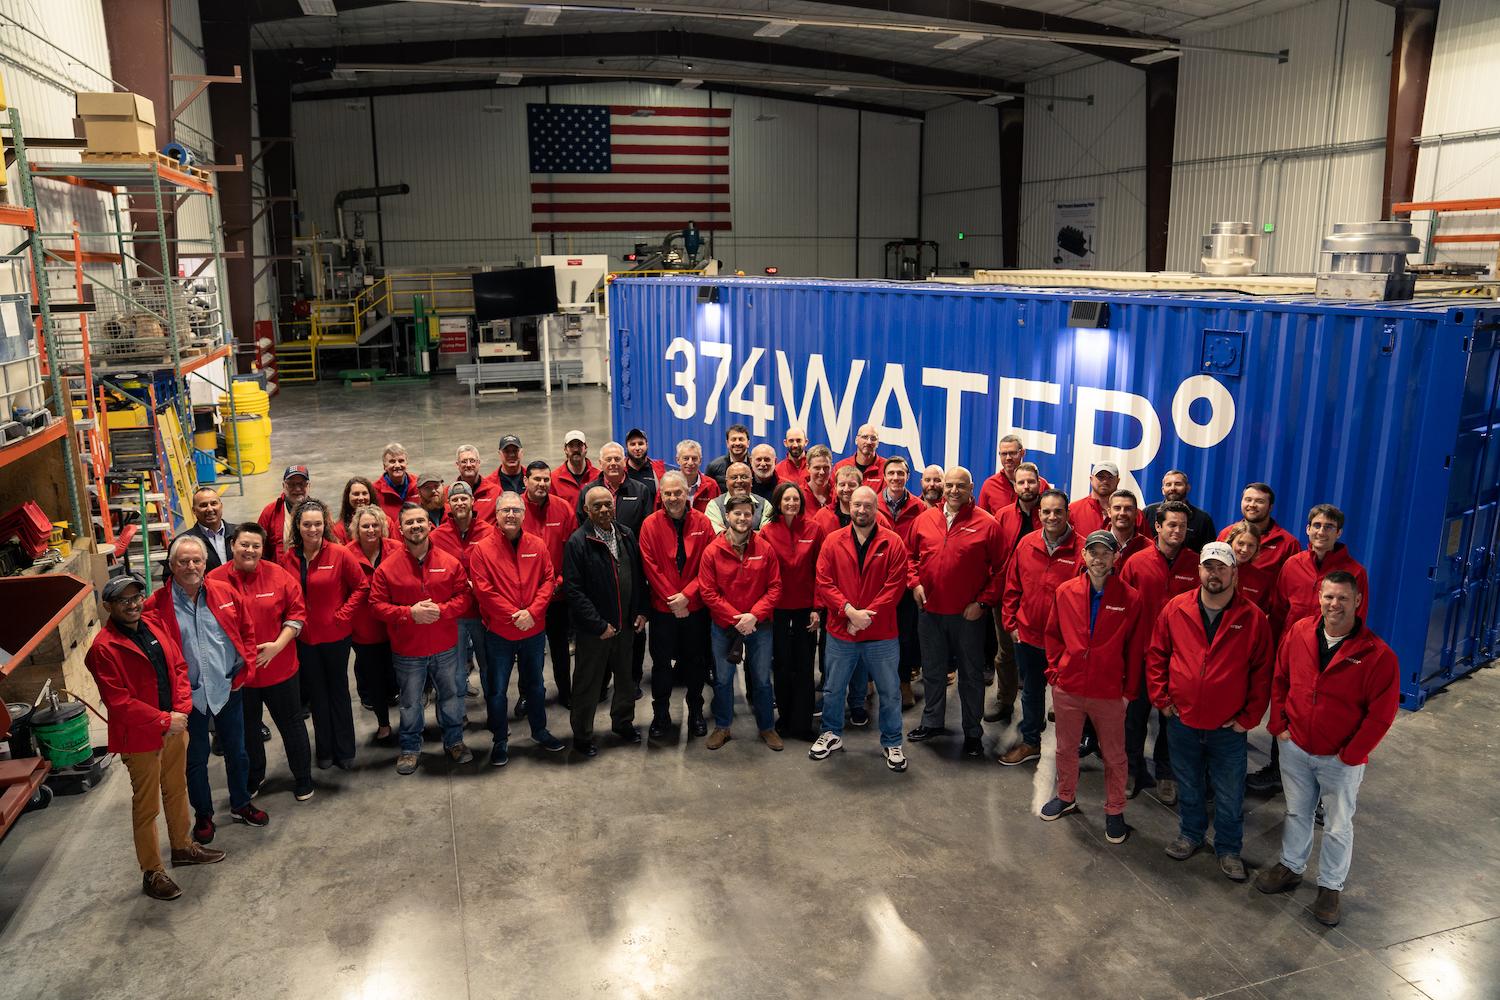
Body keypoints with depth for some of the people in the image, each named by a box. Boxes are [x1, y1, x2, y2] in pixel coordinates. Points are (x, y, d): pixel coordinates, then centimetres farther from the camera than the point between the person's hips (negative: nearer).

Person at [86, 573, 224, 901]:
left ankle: (182, 847, 41)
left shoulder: (154, 624, 2)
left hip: (175, 726, 7)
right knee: (146, 806, 7)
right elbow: (118, 702, -21)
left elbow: (179, 665, 6)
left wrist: (182, 710, -6)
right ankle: (152, 871, 20)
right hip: (141, 738, -7)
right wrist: (164, 721, -19)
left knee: (177, 790, 22)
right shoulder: (104, 648, -19)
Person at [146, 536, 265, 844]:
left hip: (227, 688, 2)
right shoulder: (157, 605, -11)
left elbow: (247, 629, 7)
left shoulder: (225, 592, -3)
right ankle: (203, 815, 32)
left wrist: (246, 665, 0)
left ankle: (241, 804, 37)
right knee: (195, 758, 14)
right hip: (188, 695, -2)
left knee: (237, 751, 17)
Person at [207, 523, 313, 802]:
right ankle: (253, 778, 42)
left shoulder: (278, 575, -7)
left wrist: (278, 645, -15)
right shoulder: (214, 580, -8)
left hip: (279, 667, 0)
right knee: (247, 728, 20)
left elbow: (297, 611, -5)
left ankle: (303, 778, 30)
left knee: (291, 723, 12)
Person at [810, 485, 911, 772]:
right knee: (832, 689, 16)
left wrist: (867, 615, -16)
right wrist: (849, 611, -17)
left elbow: (896, 584, -11)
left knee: (889, 692, 10)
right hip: (840, 632, 1)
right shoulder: (832, 541, -1)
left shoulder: (892, 542, -5)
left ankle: (892, 743, 28)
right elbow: (824, 582, -6)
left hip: (881, 634, -1)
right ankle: (832, 735, 37)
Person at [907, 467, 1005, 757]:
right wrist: (915, 583, -1)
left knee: (971, 674, 9)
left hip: (969, 614, -3)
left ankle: (972, 733, 22)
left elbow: (1000, 569, -6)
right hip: (930, 611, 4)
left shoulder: (987, 524, -8)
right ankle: (932, 722, 34)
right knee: (932, 671, 17)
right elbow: (912, 556, 14)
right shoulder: (924, 519, 3)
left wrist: (983, 602, -11)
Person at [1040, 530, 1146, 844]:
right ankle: (1066, 797, 40)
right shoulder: (1066, 592, -3)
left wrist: (1129, 689, -2)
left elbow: (1135, 648, -3)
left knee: (1114, 756, 11)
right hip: (1067, 688, 2)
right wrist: (1055, 670, 4)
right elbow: (1053, 635, 9)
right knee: (1066, 748, 18)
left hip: (1109, 693, -2)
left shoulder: (1130, 598, -9)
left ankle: (1114, 811, 29)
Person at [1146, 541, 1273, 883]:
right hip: (1182, 722, 2)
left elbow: (1262, 672, -5)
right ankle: (1190, 835, 42)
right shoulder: (1176, 608, -5)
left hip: (1229, 728, -1)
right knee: (1188, 787, 20)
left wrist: (1248, 717, -6)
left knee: (1229, 796, 12)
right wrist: (1161, 698, -1)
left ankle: (1228, 849, 32)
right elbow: (1155, 655, 3)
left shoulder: (1253, 618, -9)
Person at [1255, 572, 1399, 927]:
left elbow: (1382, 712, -15)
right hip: (1295, 748, 3)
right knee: (1296, 812, 21)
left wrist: (1351, 755, -13)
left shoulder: (1377, 654, -20)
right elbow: (1279, 679, 5)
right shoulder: (1299, 632, -9)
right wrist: (1278, 725, 0)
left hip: (1341, 760, -3)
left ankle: (1330, 887, 30)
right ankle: (1290, 867, 40)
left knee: (1338, 827, 12)